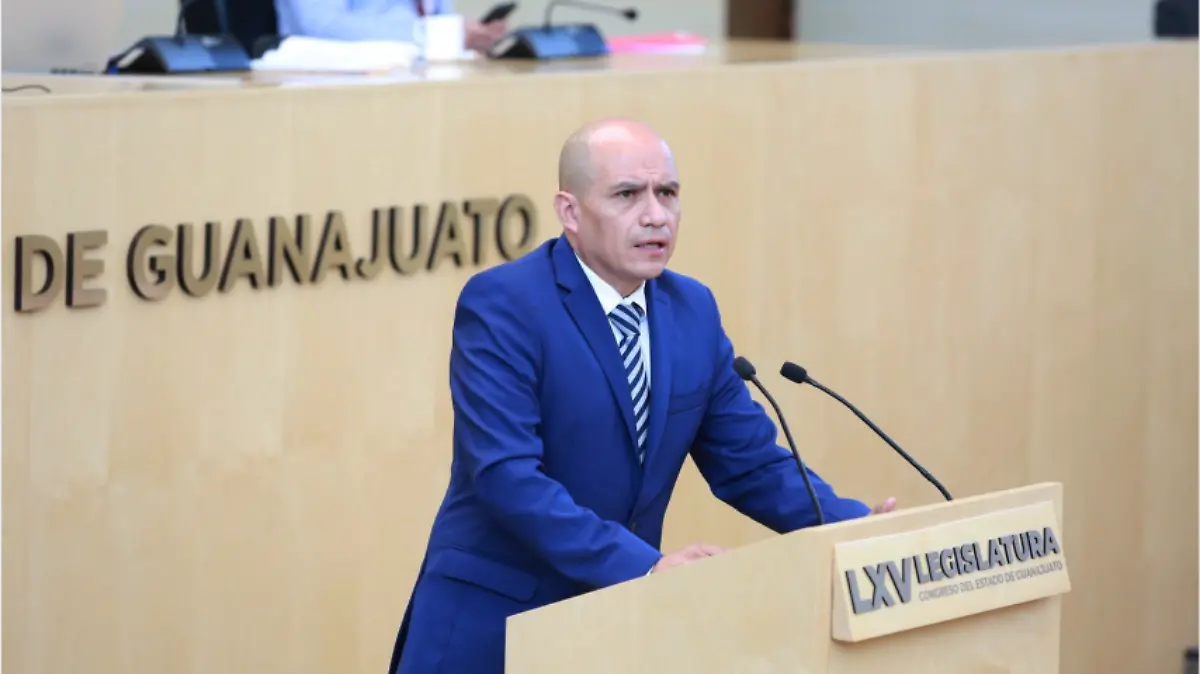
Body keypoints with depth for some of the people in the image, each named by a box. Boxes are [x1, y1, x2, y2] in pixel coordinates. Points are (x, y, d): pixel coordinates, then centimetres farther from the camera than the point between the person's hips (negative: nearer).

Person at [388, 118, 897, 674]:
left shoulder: (692, 309, 6)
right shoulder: (500, 304, -14)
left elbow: (750, 462, 9)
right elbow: (506, 474, -23)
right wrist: (645, 564, -31)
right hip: (494, 622, -6)